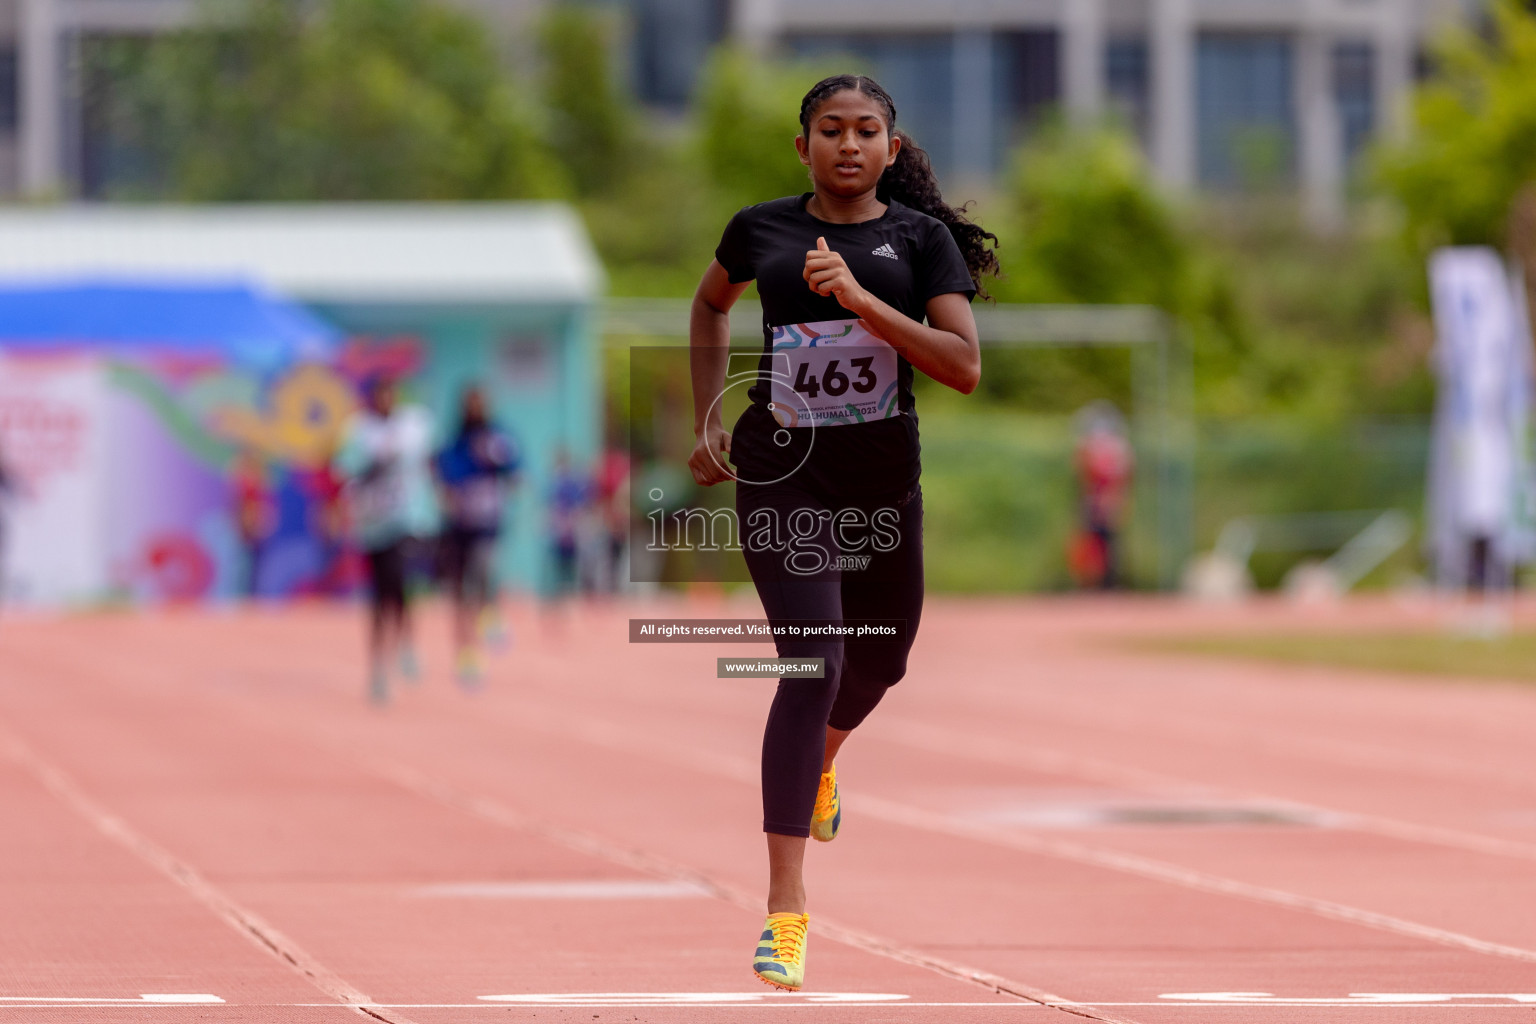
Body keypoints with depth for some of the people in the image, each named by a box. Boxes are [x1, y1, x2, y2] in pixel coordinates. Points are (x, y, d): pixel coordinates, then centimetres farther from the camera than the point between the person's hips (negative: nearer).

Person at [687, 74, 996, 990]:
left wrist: (862, 299, -22)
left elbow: (964, 367, -13)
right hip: (780, 468, -2)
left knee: (881, 659, 19)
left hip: (882, 475, 2)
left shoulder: (922, 237, -2)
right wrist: (709, 418, 16)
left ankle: (820, 758, 58)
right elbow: (713, 303, 23)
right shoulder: (762, 228, 1)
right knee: (812, 660, -17)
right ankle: (786, 901, -16)